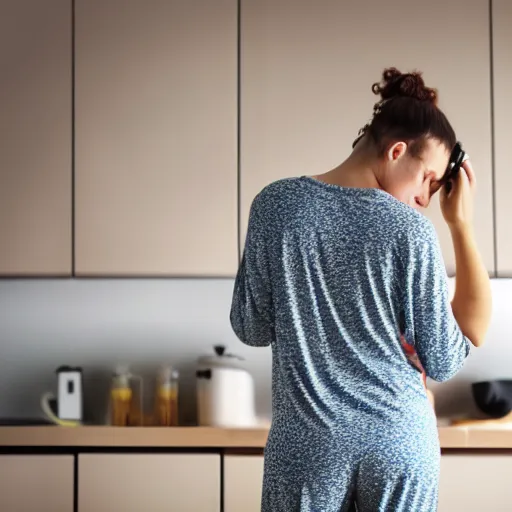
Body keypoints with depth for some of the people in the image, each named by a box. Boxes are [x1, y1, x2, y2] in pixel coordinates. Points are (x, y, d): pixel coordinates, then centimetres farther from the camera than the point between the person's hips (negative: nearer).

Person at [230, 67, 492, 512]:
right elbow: (444, 363, -4)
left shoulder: (276, 204, -5)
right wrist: (463, 226, -3)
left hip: (308, 442, 1)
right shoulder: (411, 228, -10)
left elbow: (251, 329, -1)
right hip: (399, 441, -1)